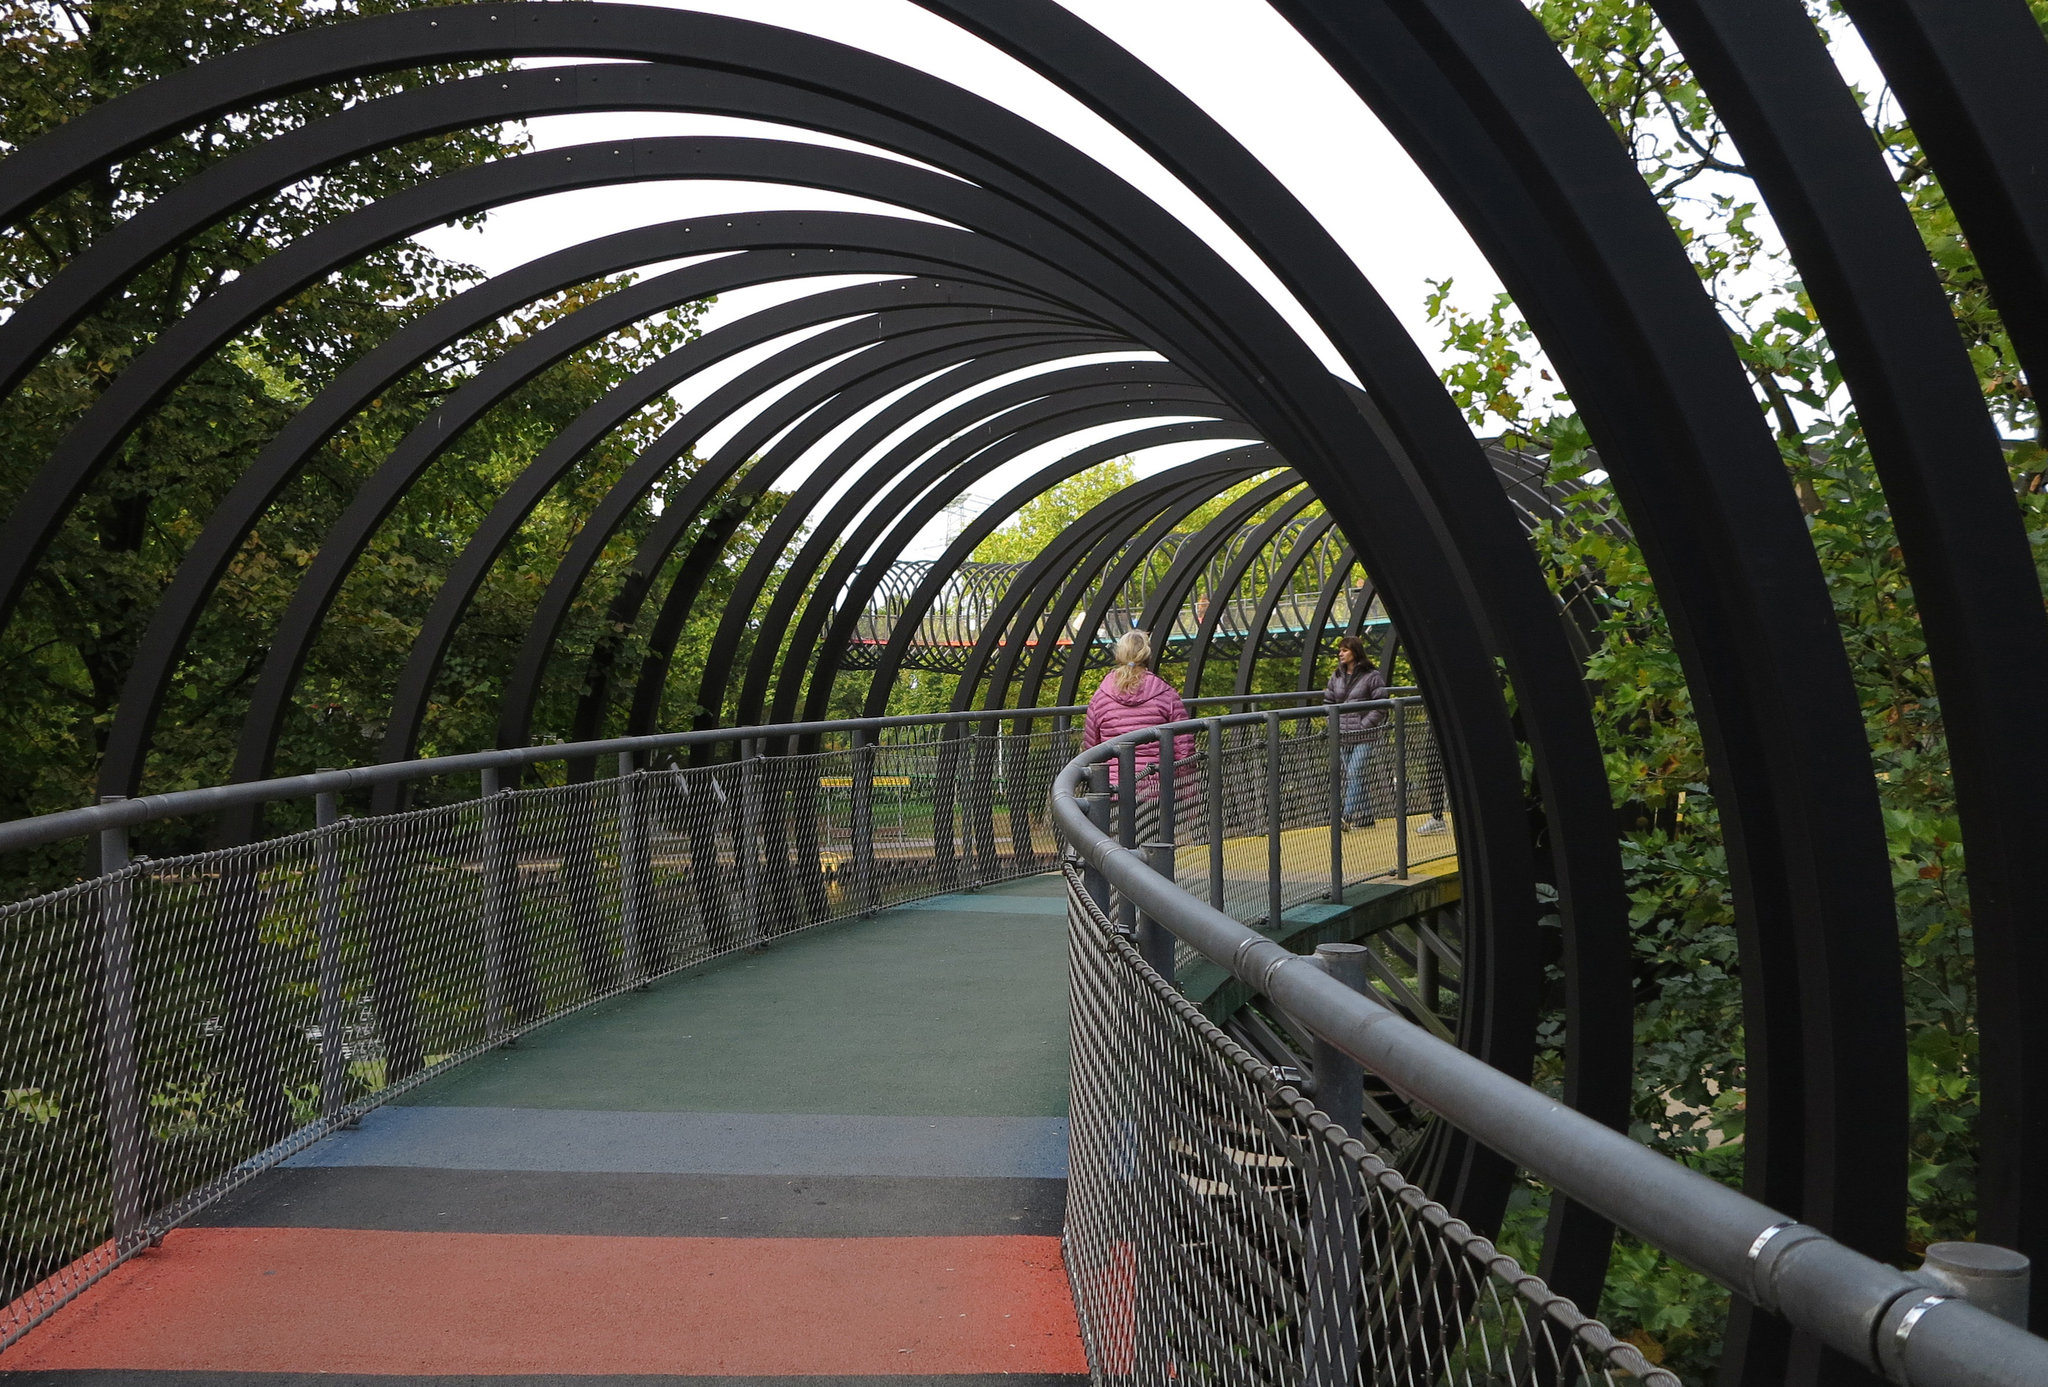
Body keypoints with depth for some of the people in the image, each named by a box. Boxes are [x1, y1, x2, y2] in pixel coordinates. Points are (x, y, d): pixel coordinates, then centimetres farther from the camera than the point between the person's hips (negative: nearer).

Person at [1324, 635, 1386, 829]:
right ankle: (1365, 817, 14)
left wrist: (1363, 726, -13)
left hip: (1363, 736, -6)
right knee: (1351, 775, 8)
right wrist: (1334, 725, 6)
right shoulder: (1336, 676, 13)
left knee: (1355, 774, -14)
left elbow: (1380, 707, -7)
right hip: (1343, 736, 6)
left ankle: (1349, 815, -18)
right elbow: (1328, 702, 20)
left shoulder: (1372, 676, -4)